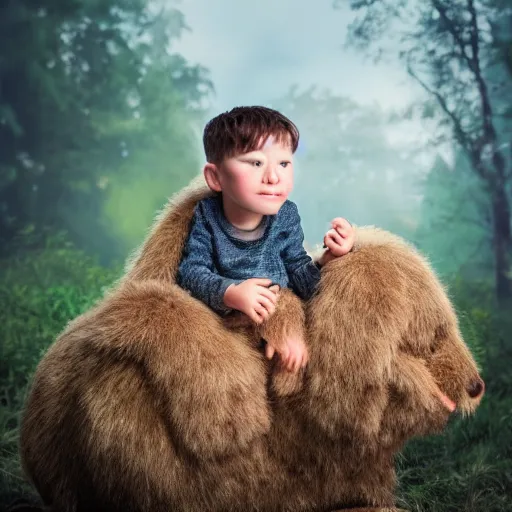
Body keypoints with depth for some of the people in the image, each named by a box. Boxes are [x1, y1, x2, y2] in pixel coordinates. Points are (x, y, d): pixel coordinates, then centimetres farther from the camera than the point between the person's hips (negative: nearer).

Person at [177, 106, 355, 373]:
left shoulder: (286, 217, -4)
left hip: (282, 317, -1)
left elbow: (299, 277, -3)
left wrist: (327, 259, -23)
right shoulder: (206, 215, -8)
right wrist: (230, 293, -31)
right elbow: (190, 271, -14)